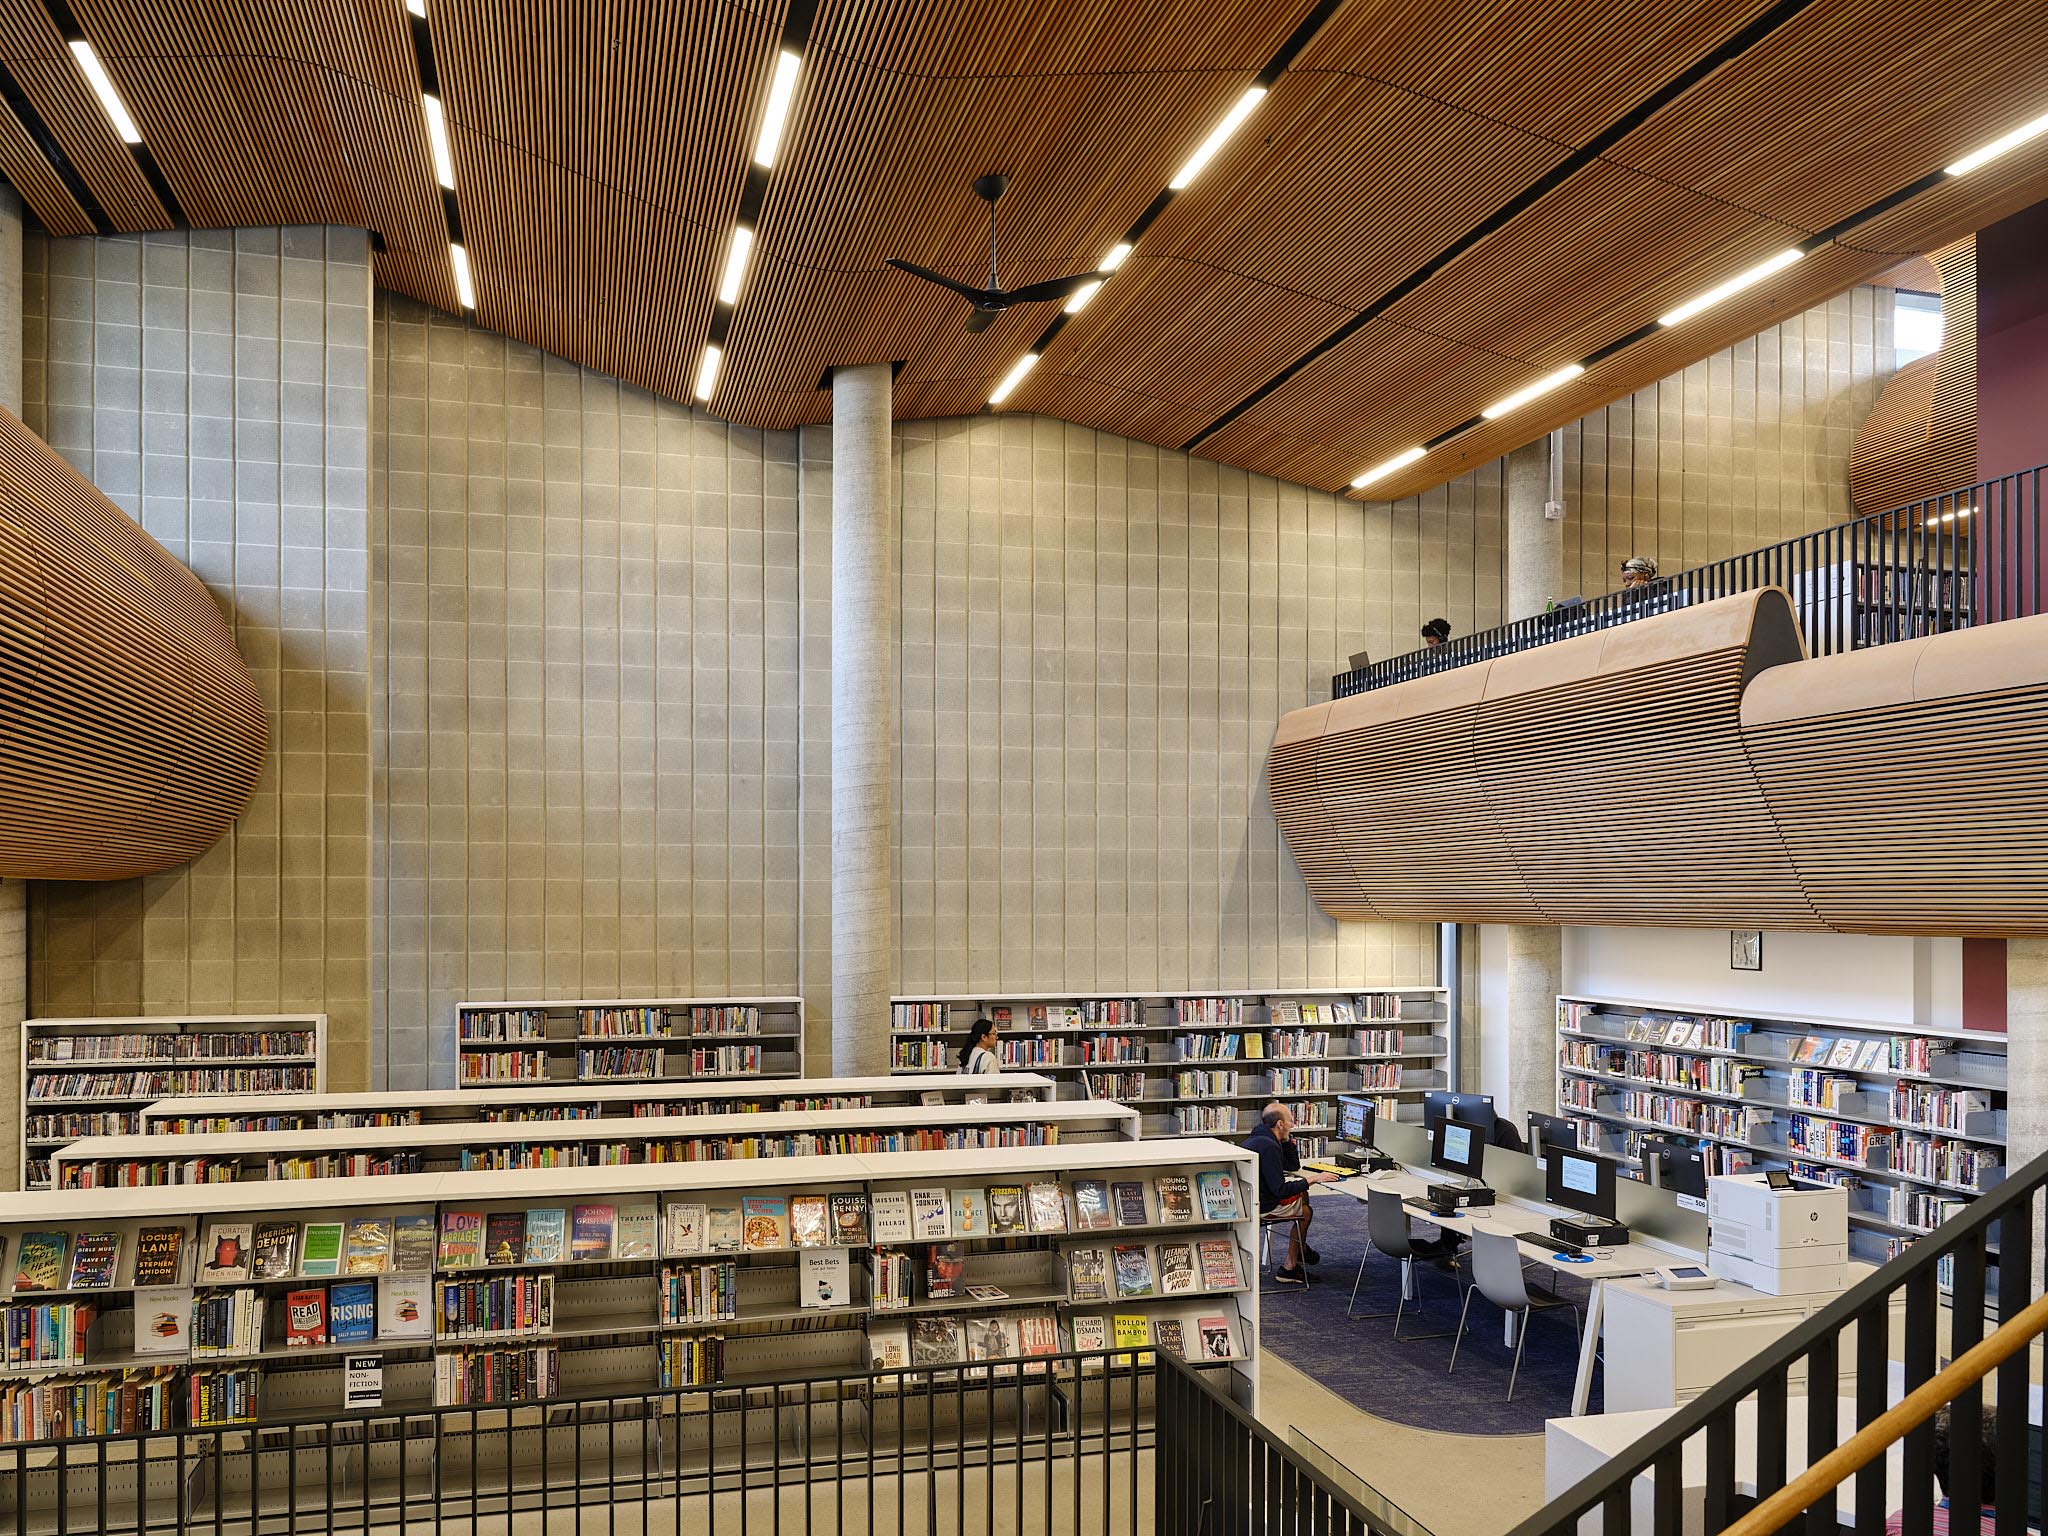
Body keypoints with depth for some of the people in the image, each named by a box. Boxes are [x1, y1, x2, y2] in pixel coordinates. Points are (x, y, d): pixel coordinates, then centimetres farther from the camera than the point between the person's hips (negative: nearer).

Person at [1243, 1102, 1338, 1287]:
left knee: (1302, 1194, 21)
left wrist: (1287, 1139, 5)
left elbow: (1293, 1167, 16)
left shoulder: (1258, 1138, 9)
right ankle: (1289, 1268, 14)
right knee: (1305, 1210, 9)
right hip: (1263, 1206, -10)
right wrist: (1313, 1179, -22)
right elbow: (1280, 1190, -27)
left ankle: (1301, 1249, 30)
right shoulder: (1268, 1146, -25)